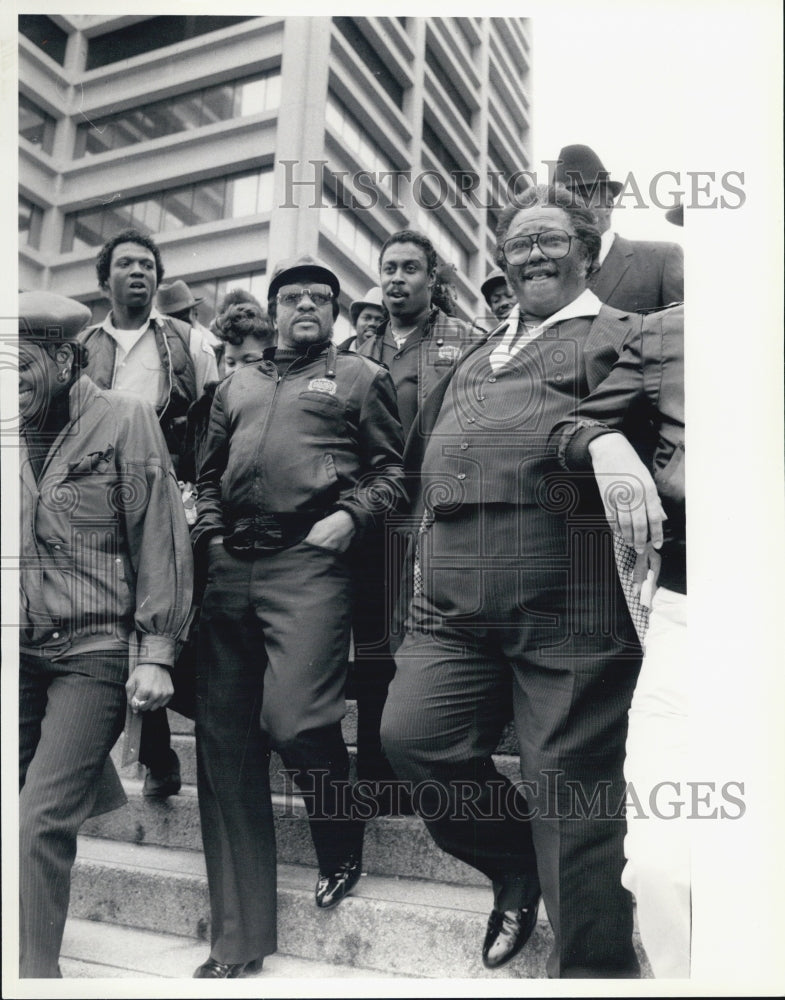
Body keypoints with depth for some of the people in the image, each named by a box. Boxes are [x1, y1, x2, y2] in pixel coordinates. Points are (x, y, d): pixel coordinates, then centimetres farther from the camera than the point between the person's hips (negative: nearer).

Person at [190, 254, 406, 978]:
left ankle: (341, 848, 16)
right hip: (231, 569, 5)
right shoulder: (236, 385, 26)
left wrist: (349, 515, -11)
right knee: (224, 737, 1)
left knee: (294, 720, -20)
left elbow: (392, 468, 5)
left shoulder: (361, 377, 13)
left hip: (309, 563, -5)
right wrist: (210, 534, 10)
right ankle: (239, 941, 14)